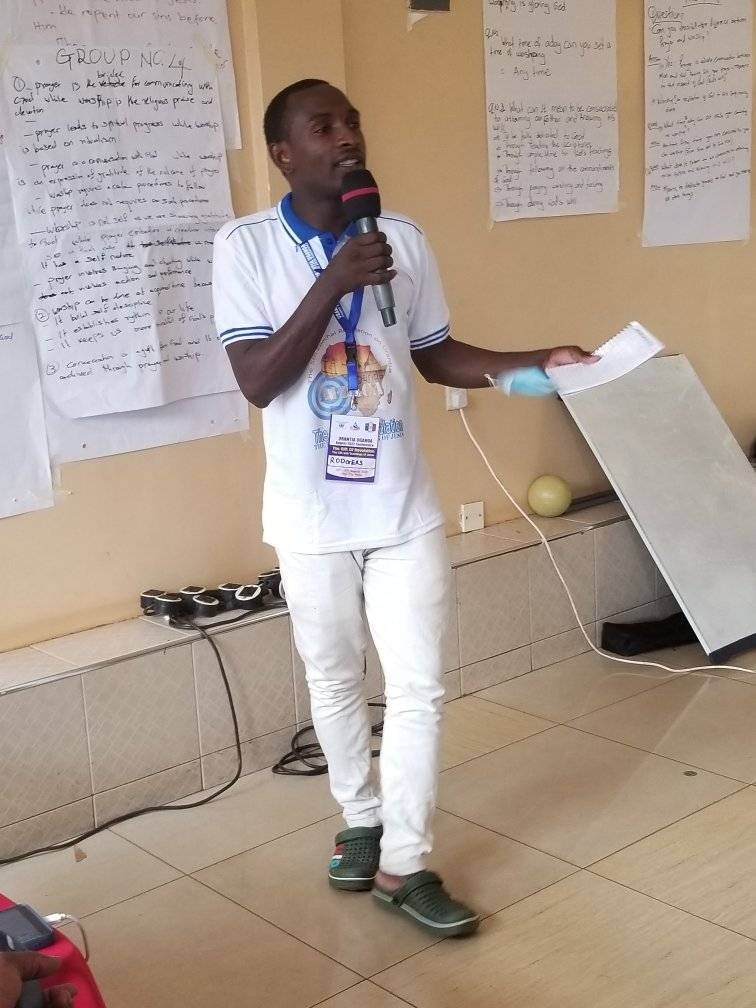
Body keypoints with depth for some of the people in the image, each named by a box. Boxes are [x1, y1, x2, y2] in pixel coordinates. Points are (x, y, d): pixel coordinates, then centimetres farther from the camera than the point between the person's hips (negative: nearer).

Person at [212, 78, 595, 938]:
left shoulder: (404, 239, 0)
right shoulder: (245, 247, -9)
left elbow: (437, 356, 9)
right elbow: (257, 381, -16)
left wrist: (536, 361, -5)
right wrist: (331, 286, -24)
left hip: (403, 509, 2)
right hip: (312, 515, -2)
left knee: (419, 687, 3)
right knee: (335, 684, 14)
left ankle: (403, 863, 17)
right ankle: (361, 820, 37)